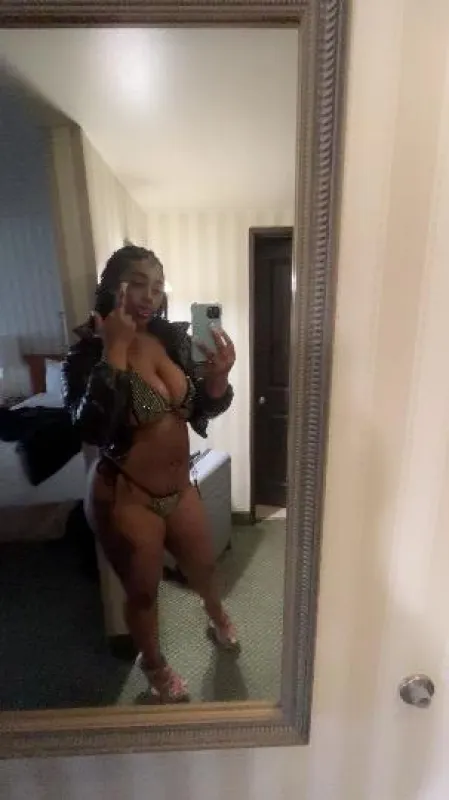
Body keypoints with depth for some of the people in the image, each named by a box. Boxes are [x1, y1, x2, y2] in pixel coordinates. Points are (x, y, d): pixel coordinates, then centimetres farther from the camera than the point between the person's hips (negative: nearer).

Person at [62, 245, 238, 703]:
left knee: (203, 567, 28)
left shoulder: (173, 339, -4)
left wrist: (218, 377, -19)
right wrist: (114, 349, -32)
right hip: (125, 498, -4)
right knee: (143, 592, 19)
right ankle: (154, 665, 54)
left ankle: (216, 616, 65)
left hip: (180, 489, 5)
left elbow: (202, 411, 1)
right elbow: (91, 429, -33)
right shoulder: (89, 352, -16)